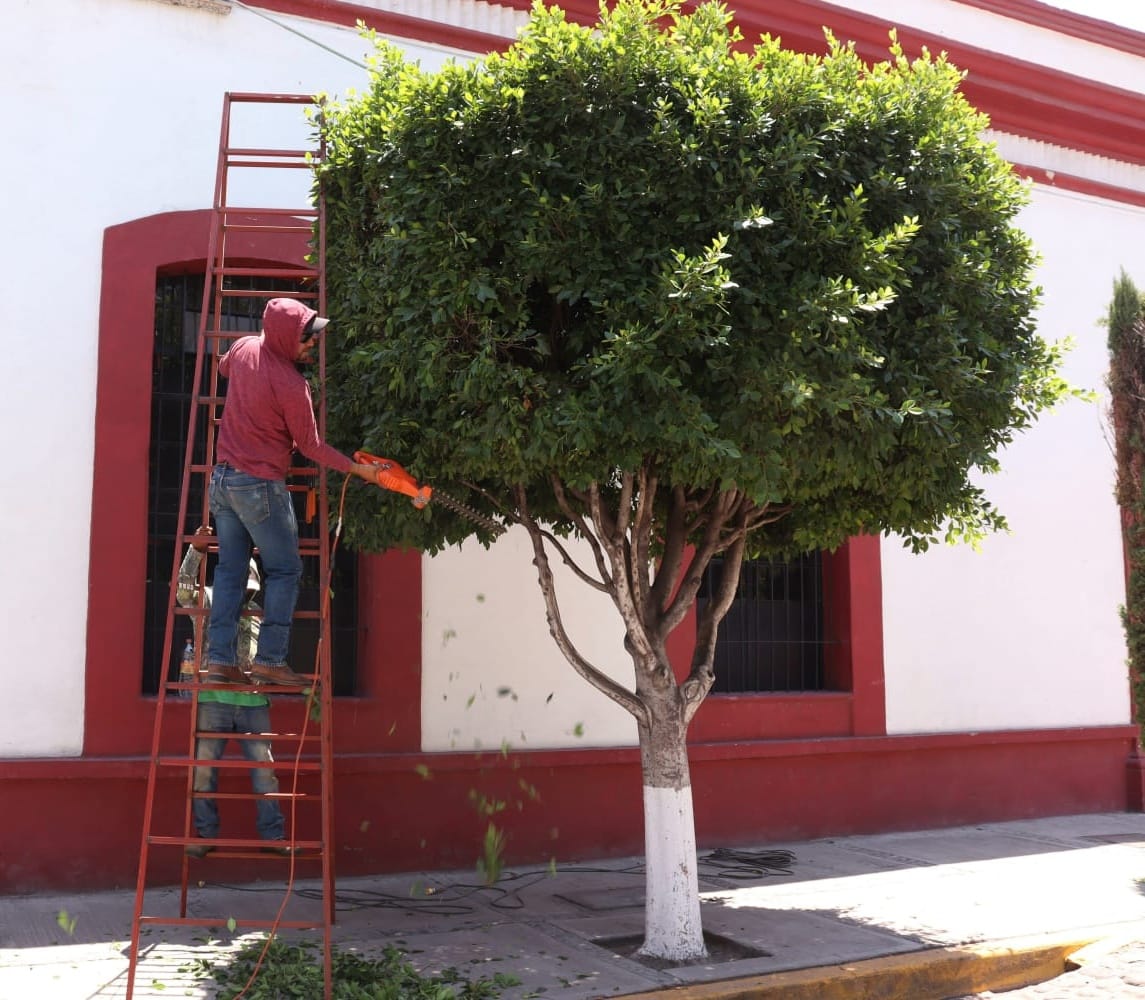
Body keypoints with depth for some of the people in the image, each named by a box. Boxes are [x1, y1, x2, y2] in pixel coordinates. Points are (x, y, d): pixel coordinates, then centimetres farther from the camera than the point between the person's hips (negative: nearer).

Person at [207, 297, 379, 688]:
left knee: (230, 569, 11)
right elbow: (310, 446, -11)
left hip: (222, 477, 8)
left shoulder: (244, 347, 1)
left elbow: (223, 368, 27)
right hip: (261, 486, -8)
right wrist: (356, 468, -1)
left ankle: (219, 659, 9)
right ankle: (270, 660, -2)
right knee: (284, 570, 3)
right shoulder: (292, 385, -20)